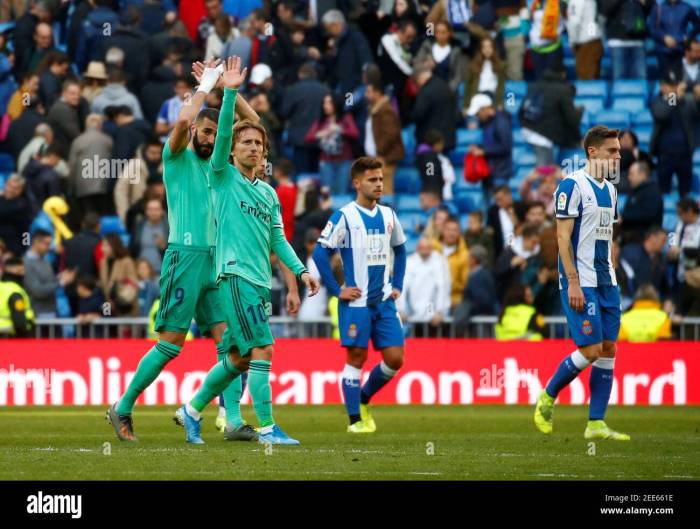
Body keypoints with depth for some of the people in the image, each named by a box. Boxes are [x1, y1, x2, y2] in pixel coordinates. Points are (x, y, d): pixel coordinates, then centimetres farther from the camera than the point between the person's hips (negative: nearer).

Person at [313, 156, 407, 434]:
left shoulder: (388, 215, 10)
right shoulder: (345, 216, -8)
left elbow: (400, 249, 25)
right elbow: (320, 253, -9)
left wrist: (397, 285, 15)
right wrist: (337, 290, -11)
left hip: (384, 301, 5)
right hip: (356, 301, -5)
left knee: (395, 358, 0)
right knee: (356, 358, -3)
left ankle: (364, 398, 22)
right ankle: (355, 420, 4)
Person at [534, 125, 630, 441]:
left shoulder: (609, 190, 15)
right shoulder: (573, 185, -10)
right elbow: (563, 237, -14)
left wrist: (610, 278, 15)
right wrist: (573, 283, -19)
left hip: (605, 282, 8)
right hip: (581, 282, -8)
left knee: (608, 349, 3)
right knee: (592, 349, -11)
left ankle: (596, 424, 5)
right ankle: (547, 398, 10)